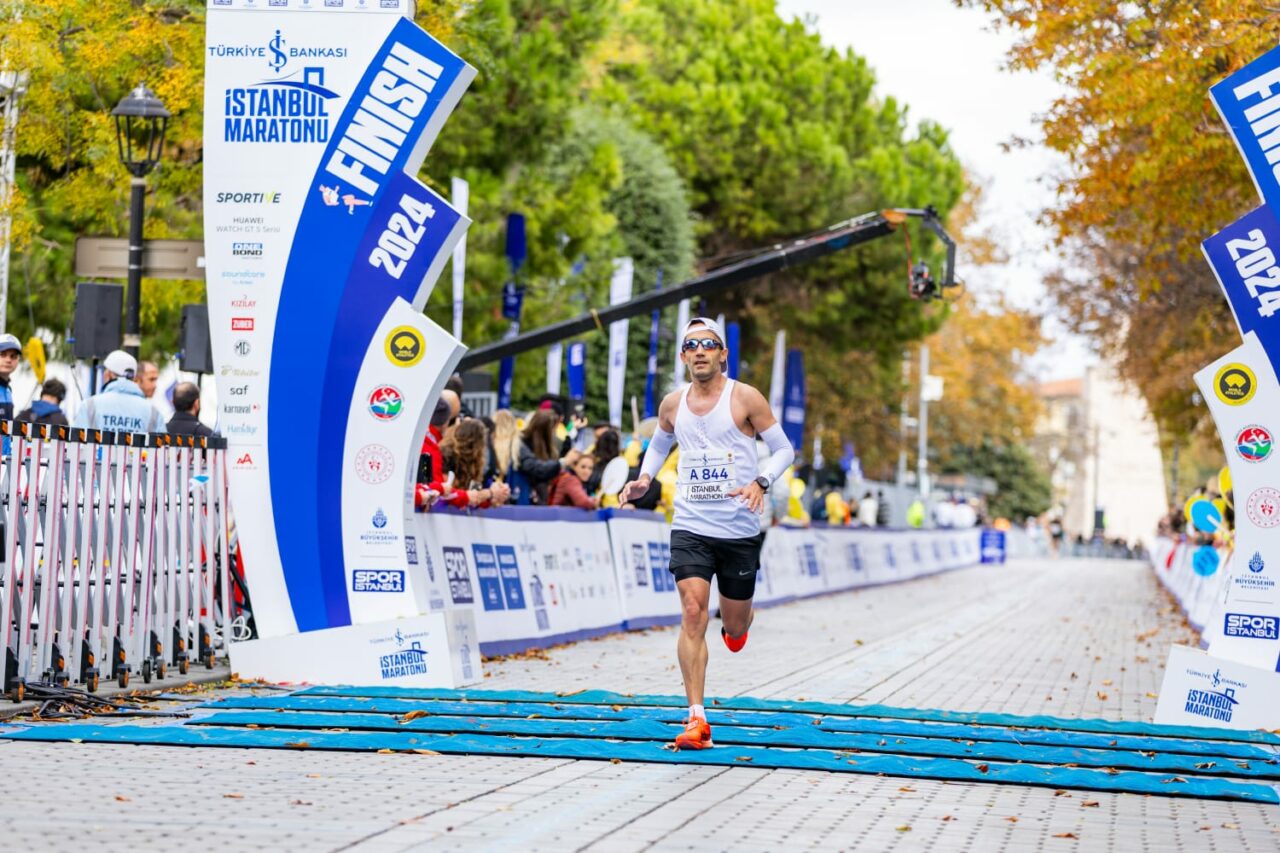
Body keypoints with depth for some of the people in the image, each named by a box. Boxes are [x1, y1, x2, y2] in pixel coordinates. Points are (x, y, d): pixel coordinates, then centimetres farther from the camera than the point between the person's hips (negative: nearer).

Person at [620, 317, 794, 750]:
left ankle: (736, 624, 51)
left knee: (735, 626, 10)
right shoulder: (673, 404, 6)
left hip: (739, 530, -1)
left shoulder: (745, 398, -5)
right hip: (690, 527, 1)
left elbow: (783, 449, 0)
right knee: (692, 612, -15)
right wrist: (645, 477, 5)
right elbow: (659, 444, 25)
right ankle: (696, 720, -16)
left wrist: (761, 482, -18)